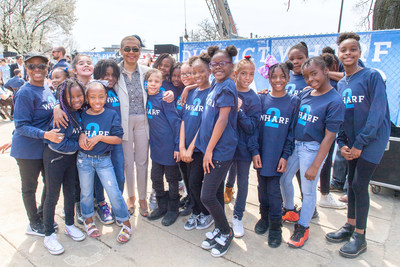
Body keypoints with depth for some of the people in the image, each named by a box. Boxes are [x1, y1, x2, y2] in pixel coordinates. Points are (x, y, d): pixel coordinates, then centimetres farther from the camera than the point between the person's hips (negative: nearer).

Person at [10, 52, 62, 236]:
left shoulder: (46, 89, 4)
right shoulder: (25, 93, -18)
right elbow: (21, 126, -20)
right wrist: (45, 134, -32)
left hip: (47, 147, 7)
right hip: (28, 149, -7)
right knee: (29, 187, 11)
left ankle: (43, 216, 40)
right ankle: (34, 224, 29)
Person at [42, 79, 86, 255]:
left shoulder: (79, 112, -3)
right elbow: (58, 144, -24)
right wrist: (79, 145, -13)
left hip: (71, 157, 6)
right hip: (55, 158, -6)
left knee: (70, 192, 17)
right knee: (52, 197, 5)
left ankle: (69, 225, 36)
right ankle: (49, 235, 21)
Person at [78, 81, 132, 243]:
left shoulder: (111, 115, -8)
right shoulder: (82, 115, -2)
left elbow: (118, 139, -10)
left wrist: (99, 138, -21)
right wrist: (81, 136, -11)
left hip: (104, 160, -2)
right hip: (84, 159, 2)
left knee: (114, 192, -3)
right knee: (86, 192, 16)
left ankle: (126, 224, 14)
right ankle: (88, 220, 40)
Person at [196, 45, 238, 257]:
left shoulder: (227, 86, -13)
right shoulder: (215, 85, 12)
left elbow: (223, 119, -18)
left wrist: (209, 150, -16)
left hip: (220, 150, -8)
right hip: (212, 148, 8)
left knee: (207, 196, -4)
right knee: (217, 192, 18)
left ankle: (226, 232, 19)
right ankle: (219, 229, 36)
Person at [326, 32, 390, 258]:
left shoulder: (372, 76, -11)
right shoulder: (340, 84, 8)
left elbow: (378, 112, -16)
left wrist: (359, 143, -17)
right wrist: (342, 143, -2)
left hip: (372, 139, -6)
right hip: (353, 142, 6)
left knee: (359, 185, -4)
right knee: (352, 183, 11)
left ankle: (360, 237, 12)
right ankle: (350, 227, 27)